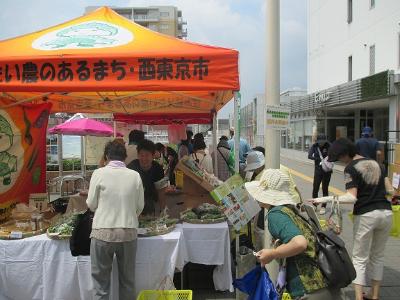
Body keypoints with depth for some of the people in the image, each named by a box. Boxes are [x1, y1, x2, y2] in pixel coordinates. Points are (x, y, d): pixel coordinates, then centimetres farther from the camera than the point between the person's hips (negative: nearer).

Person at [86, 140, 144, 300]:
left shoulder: (99, 173, -5)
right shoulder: (135, 175, -1)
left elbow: (91, 204, 0)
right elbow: (140, 206, 4)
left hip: (103, 232, -2)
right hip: (129, 232, 2)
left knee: (101, 281, 11)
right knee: (127, 280, 16)